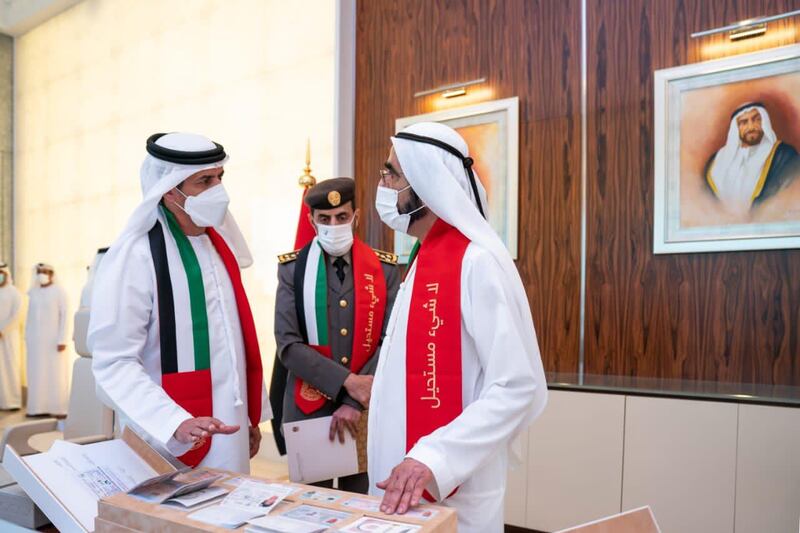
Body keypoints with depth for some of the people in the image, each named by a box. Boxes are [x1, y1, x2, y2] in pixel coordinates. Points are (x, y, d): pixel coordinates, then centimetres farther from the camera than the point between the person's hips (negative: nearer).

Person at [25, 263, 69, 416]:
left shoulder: (59, 292, -7)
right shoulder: (33, 292, 9)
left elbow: (64, 316, -11)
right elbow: (30, 316, 13)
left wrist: (62, 339, -16)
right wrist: (27, 337, 9)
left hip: (53, 339, -5)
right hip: (36, 339, 5)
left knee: (55, 373, -3)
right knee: (37, 373, 6)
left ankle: (58, 408, 1)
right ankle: (38, 407, 11)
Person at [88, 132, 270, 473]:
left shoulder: (218, 244, 7)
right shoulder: (134, 257, -16)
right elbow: (114, 363, -18)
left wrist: (251, 415, 13)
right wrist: (176, 424, -28)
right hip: (170, 446, -7)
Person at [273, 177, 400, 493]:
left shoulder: (385, 269, 0)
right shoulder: (292, 269, -1)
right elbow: (288, 345, -9)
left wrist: (354, 402, -13)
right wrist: (347, 381, -18)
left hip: (368, 408, 1)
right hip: (308, 407, 0)